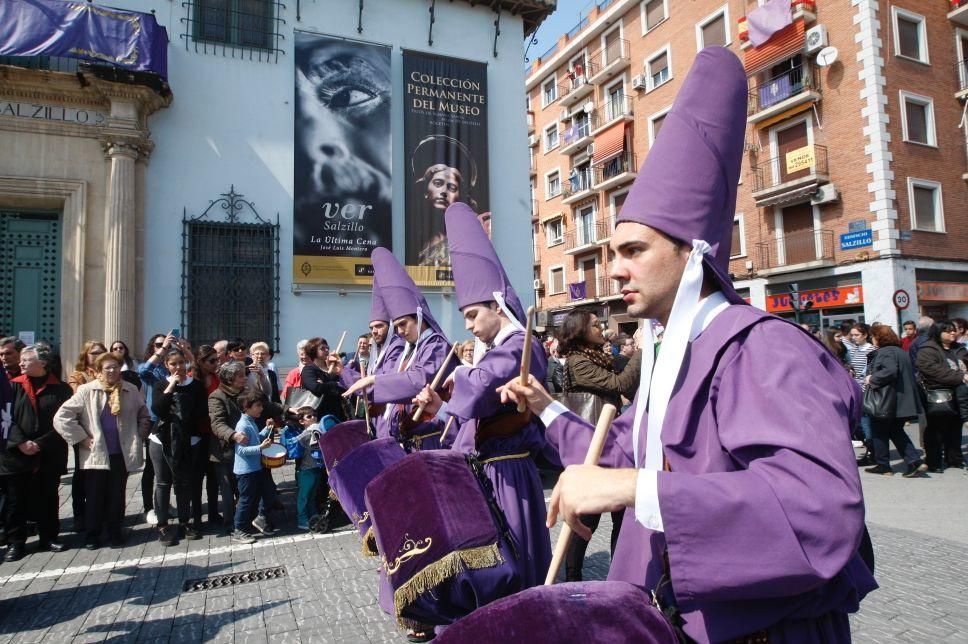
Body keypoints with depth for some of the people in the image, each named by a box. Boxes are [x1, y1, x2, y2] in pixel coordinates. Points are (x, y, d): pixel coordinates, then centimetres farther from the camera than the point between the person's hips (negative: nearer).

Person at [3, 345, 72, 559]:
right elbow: (7, 417, -2)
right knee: (16, 500, 6)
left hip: (49, 456, -1)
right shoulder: (14, 386, 4)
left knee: (48, 498, 10)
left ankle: (49, 537, 23)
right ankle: (16, 542, 17)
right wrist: (21, 442, -14)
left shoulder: (60, 389, 0)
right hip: (16, 454, 1)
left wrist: (40, 444, -12)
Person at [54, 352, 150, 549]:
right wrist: (81, 439, -8)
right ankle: (92, 535, 21)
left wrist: (139, 437, 5)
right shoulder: (87, 391, -4)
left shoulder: (131, 391, 3)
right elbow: (61, 417, -7)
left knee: (117, 496, 11)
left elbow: (144, 416, 15)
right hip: (96, 454, -2)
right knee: (95, 497, 6)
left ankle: (115, 532, 25)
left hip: (122, 454, 2)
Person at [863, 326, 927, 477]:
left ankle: (883, 465, 13)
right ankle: (915, 462, 7)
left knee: (879, 433, 5)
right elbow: (909, 373, 23)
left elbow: (890, 371, -31)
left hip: (886, 403, -9)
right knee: (896, 432, 17)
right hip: (902, 401, 9)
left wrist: (872, 379, -16)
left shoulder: (885, 352, -16)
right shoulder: (900, 351, 14)